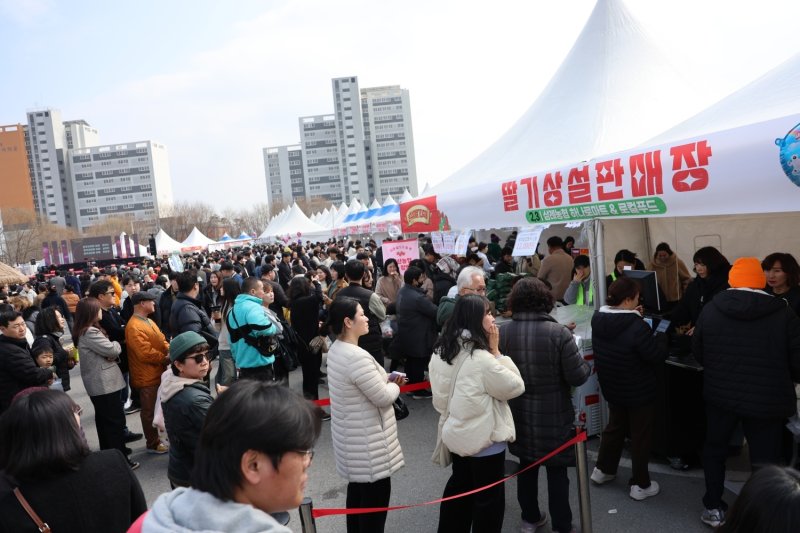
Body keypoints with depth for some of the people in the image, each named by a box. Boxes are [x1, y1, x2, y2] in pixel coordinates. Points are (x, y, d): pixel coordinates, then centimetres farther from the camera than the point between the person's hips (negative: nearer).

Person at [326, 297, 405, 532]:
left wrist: (386, 381, 3)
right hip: (368, 443, -10)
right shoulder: (357, 357, -29)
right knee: (375, 498, 5)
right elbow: (383, 398, -23)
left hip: (352, 438, 10)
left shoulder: (336, 349, 2)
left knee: (358, 491, 24)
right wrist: (394, 385, -2)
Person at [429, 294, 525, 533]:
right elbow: (515, 386, -15)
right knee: (489, 497, 12)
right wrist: (496, 352, -14)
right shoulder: (482, 359, -27)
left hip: (456, 432, 8)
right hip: (483, 438, -8)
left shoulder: (441, 351, -3)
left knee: (459, 486, 25)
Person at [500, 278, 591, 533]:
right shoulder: (558, 332, -19)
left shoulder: (502, 333, -11)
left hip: (519, 414, 3)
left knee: (526, 467, 20)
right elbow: (577, 377, -16)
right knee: (556, 470, 13)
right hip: (553, 415, -3)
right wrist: (589, 366, 6)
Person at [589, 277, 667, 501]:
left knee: (615, 426, 26)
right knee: (640, 435, 10)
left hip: (612, 387, 7)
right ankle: (640, 485, 23)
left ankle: (603, 470, 37)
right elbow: (657, 356, -23)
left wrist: (633, 316, 2)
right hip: (639, 390, -7)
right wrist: (661, 336, -5)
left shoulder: (599, 319, -7)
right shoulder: (637, 326, -30)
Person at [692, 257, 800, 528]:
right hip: (766, 401, -2)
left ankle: (714, 509, 31)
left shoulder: (711, 309, -5)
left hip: (720, 395, 3)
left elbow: (698, 353, 5)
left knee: (714, 449, 21)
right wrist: (778, 380, 13)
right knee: (766, 462, 10)